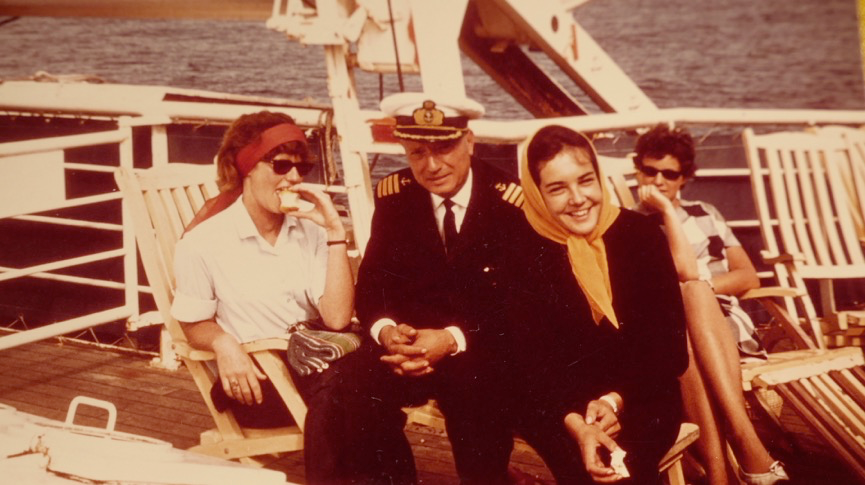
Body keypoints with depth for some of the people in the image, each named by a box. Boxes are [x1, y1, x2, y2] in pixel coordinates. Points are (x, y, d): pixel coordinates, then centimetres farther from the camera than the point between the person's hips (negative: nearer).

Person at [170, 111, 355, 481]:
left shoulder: (308, 230, 5)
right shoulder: (203, 241, -4)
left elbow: (337, 318, -5)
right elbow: (196, 325, 6)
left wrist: (335, 233, -10)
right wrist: (223, 344, -18)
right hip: (253, 377, -4)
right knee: (333, 390, -33)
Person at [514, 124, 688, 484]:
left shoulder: (641, 235, -1)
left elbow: (669, 346, -1)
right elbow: (534, 361, -9)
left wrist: (618, 400, -17)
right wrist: (576, 424, -26)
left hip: (641, 396, 1)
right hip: (559, 404, 0)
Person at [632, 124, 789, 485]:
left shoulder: (705, 214, 22)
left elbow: (749, 277, 13)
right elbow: (686, 272, -6)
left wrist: (700, 287, -3)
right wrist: (667, 211, -8)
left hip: (726, 327, 2)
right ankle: (751, 452, -52)